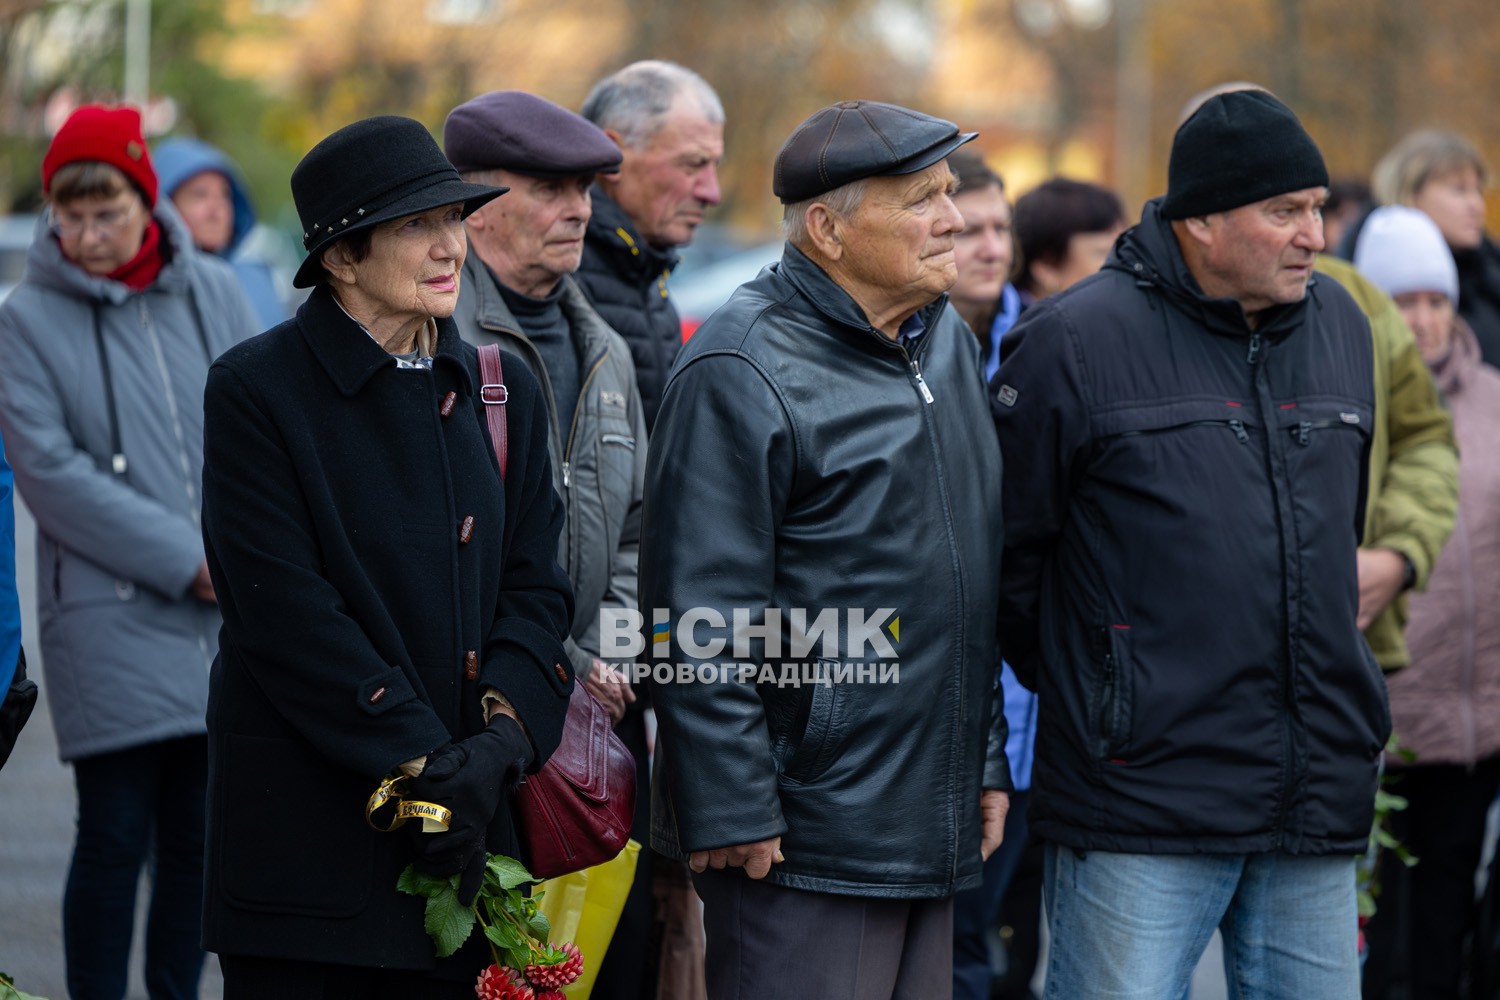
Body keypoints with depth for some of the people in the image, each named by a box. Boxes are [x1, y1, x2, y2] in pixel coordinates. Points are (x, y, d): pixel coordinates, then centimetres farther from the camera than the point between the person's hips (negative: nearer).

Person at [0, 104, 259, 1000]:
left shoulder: (214, 293, 7)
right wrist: (186, 558, -12)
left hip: (226, 619, 3)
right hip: (109, 616, -3)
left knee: (199, 835, 8)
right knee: (117, 839, -5)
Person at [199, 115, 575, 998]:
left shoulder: (504, 394, 11)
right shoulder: (258, 390, -6)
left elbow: (535, 587, 8)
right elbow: (287, 609, -13)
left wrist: (503, 735, -10)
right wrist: (419, 757, -16)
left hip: (466, 825, 5)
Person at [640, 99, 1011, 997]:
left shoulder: (949, 343, 15)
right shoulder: (745, 371, -13)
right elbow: (702, 626, -16)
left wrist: (988, 763, 20)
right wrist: (732, 813, -18)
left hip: (935, 831, 8)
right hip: (803, 839, -8)